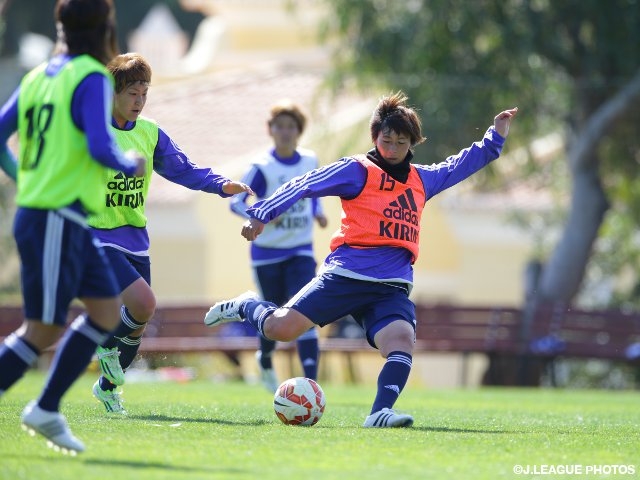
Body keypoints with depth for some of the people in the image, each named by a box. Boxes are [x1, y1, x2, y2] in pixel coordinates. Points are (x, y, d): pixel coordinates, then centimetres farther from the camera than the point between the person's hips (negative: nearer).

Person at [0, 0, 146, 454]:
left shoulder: (39, 76, 11)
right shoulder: (91, 79, -13)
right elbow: (100, 148, -23)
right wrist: (131, 165, -3)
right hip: (55, 219, -9)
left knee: (108, 310, 11)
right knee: (44, 330, -4)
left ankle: (46, 411, 13)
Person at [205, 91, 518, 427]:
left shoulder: (422, 179, 21)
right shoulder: (358, 170, 2)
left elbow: (461, 166, 36)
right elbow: (303, 186, -4)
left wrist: (496, 136, 31)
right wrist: (262, 214, -13)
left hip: (392, 287, 4)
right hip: (347, 275, -4)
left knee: (402, 342, -25)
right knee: (279, 329, -11)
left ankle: (380, 413, -35)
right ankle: (246, 306, 21)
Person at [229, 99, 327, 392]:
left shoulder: (310, 162, 2)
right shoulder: (262, 168, -12)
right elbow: (236, 202, -11)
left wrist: (317, 212, 2)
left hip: (300, 251, 2)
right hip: (267, 253, -2)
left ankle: (311, 381, -21)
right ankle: (265, 359, 43)